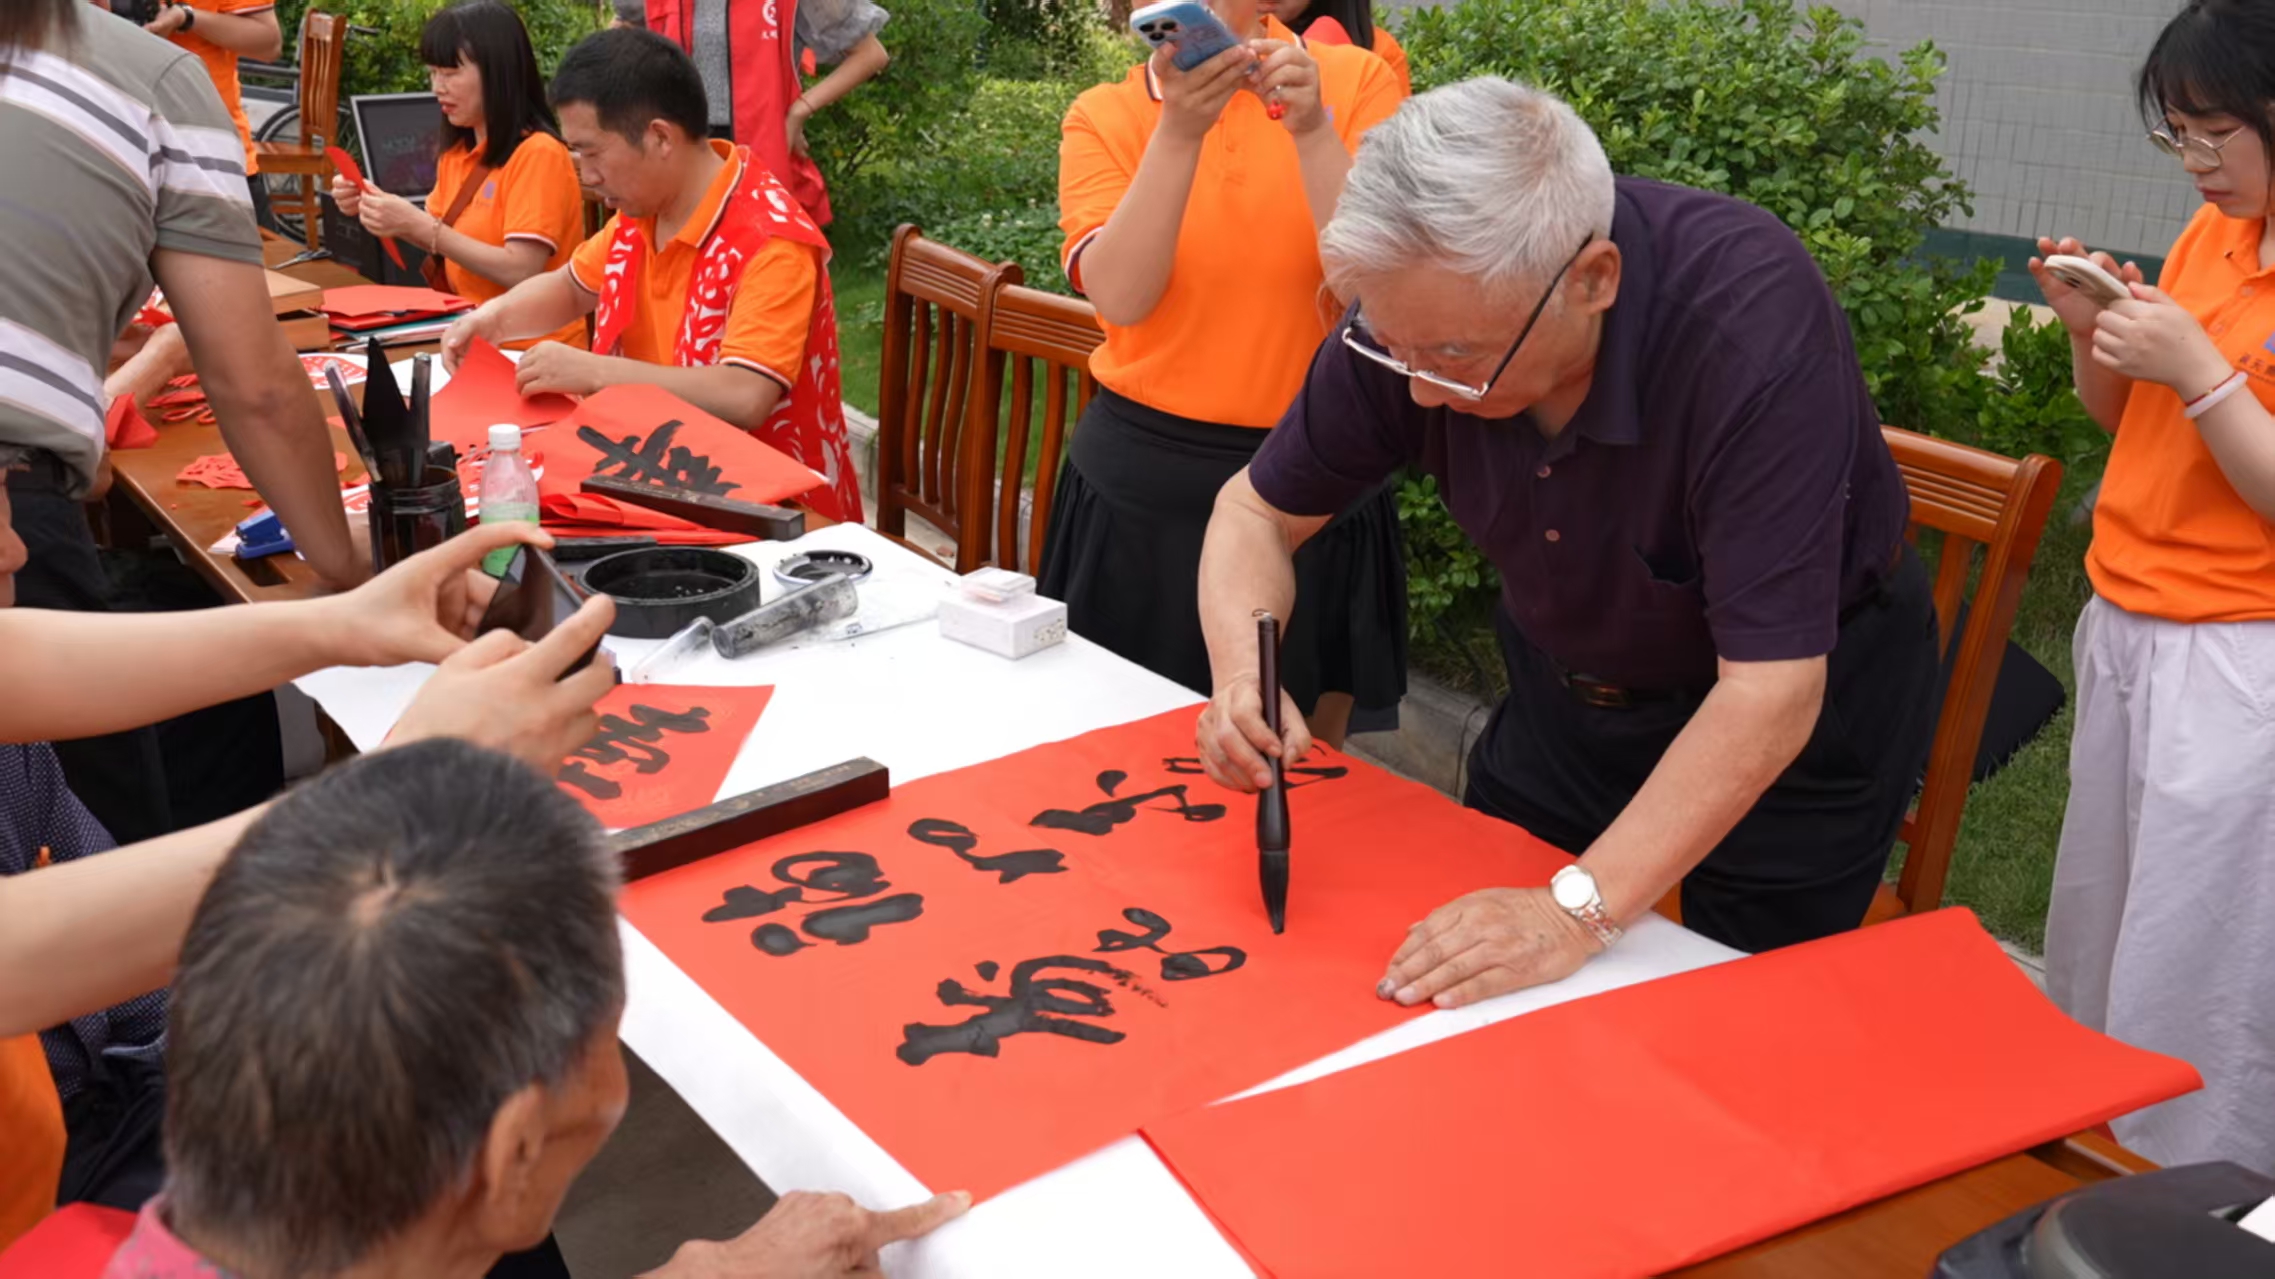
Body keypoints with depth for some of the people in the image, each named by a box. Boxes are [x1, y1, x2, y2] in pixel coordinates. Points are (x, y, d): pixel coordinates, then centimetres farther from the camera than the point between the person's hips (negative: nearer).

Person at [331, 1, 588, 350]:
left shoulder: (538, 154, -15)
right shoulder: (458, 152, 10)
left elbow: (521, 273, -21)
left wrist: (420, 227, -21)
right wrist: (376, 208, -3)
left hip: (531, 350, -7)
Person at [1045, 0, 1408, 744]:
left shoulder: (1355, 82, -3)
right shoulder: (1103, 117, -1)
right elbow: (1119, 298, -17)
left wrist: (1312, 130, -26)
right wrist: (1177, 132, -27)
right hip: (1145, 484, 0)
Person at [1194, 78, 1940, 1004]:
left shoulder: (1753, 322, -37)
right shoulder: (1419, 307, -23)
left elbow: (1770, 690, -37)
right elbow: (1260, 510, -9)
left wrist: (1579, 908, -43)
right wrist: (1242, 673, -28)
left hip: (1801, 696, -4)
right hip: (1571, 680, 4)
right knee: (1479, 990, 13)